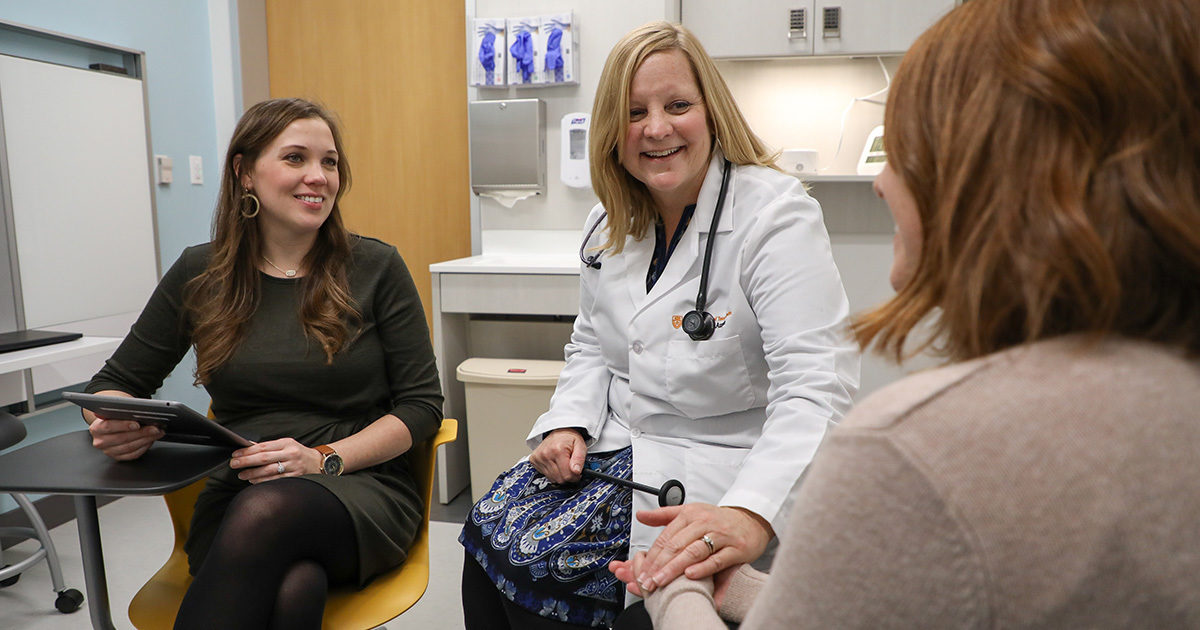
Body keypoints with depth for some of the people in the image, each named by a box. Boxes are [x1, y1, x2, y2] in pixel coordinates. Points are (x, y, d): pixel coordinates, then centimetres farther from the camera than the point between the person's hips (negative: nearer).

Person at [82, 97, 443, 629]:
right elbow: (114, 383, 18)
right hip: (235, 496, 1)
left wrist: (326, 459, -14)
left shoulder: (375, 268, 2)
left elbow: (422, 404, 0)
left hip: (363, 490, 0)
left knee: (266, 511, -35)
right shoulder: (199, 275, 8)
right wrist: (116, 426, -7)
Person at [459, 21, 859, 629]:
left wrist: (751, 513, -45)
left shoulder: (776, 215, -19)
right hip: (612, 442, 7)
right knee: (487, 530, -8)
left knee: (535, 562, -17)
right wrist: (567, 422, -4)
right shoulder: (609, 223, 5)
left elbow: (817, 390, -28)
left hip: (710, 463, -6)